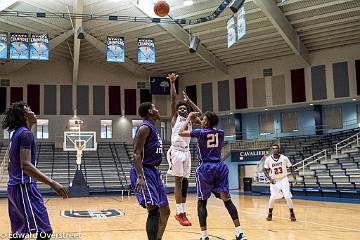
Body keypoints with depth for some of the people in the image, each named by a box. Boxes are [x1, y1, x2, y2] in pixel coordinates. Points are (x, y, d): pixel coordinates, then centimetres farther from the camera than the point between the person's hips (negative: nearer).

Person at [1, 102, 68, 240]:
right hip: (24, 187, -10)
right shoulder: (26, 133, -14)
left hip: (14, 186, 10)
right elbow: (26, 165, -26)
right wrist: (52, 184, -32)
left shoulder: (17, 134, 16)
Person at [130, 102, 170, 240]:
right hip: (144, 172, -10)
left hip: (153, 172, 10)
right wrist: (140, 177, -30)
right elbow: (137, 153, -20)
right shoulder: (145, 128, -12)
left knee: (165, 211, 12)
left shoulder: (152, 128, 18)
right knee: (154, 210, -18)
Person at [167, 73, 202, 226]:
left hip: (186, 152, 5)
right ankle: (179, 213, -4)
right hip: (176, 151, -5)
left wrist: (189, 101, 14)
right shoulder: (175, 118, 6)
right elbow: (173, 99, -1)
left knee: (185, 181, 5)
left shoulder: (189, 120, 18)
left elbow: (200, 113, 11)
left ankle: (183, 211, 11)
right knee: (178, 181, -6)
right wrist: (172, 83, -6)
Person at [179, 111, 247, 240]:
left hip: (205, 168, -4)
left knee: (201, 202, 5)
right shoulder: (221, 133, 8)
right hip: (219, 167, 4)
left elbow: (181, 132, 5)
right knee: (227, 199, 4)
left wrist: (189, 118, 16)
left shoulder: (200, 132, -5)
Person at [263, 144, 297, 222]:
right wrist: (270, 178, -15)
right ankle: (270, 214, 13)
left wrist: (295, 179, -12)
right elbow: (265, 170, 0)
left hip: (284, 179, -1)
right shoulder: (268, 159, -10)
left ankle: (292, 214, 9)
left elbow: (291, 168, -2)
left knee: (287, 197, -8)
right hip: (274, 180, 1)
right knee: (272, 197, -6)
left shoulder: (284, 158, -12)